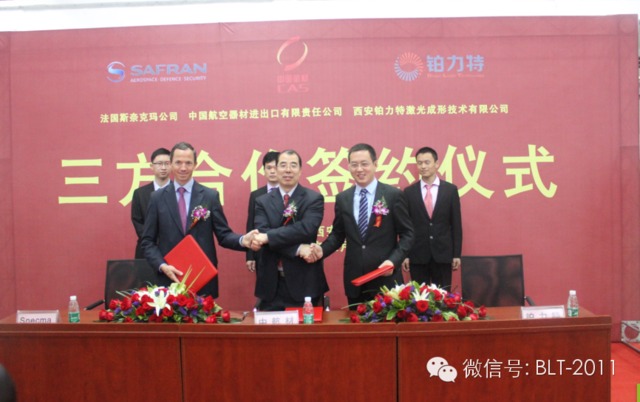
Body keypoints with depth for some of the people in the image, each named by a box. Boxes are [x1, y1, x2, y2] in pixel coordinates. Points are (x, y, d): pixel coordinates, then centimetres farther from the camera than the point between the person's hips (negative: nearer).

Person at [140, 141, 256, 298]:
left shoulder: (211, 196, 1)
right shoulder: (157, 197, 4)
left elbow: (223, 235, 2)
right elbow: (148, 241, 5)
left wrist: (242, 240, -19)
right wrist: (162, 266, -10)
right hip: (169, 278, 1)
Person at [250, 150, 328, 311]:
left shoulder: (314, 199, 0)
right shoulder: (262, 201, 6)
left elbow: (307, 229, -16)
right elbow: (262, 232, -9)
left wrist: (268, 237, -21)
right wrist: (297, 249, -21)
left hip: (304, 281, -2)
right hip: (271, 282, 2)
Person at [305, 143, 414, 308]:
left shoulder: (394, 195, -4)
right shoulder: (342, 198, 7)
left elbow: (407, 234, -2)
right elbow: (338, 234, 13)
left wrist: (393, 260, -16)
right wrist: (322, 250, -6)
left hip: (385, 279, -3)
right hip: (354, 280, 3)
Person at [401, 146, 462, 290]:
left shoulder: (451, 189, 2)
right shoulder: (409, 192, 2)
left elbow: (456, 224, 3)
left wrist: (457, 253, 0)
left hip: (443, 253, 0)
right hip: (417, 254, 0)